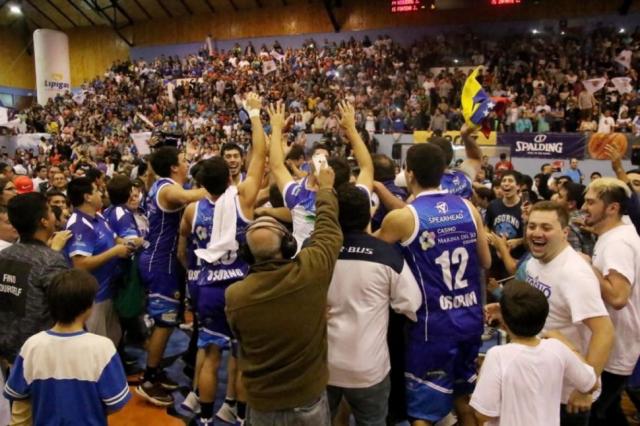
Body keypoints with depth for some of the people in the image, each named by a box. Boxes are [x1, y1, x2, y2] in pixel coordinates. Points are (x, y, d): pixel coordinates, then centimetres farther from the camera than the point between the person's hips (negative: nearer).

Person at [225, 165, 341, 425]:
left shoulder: (234, 295, -22)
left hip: (261, 405, 0)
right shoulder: (312, 271, -25)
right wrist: (325, 189, 10)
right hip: (310, 399, 0)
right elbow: (329, 229, -6)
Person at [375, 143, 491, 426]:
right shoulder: (469, 208, 0)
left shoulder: (401, 218, -13)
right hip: (471, 317, 6)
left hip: (434, 323, -5)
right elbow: (486, 262, 9)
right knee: (464, 398, 25)